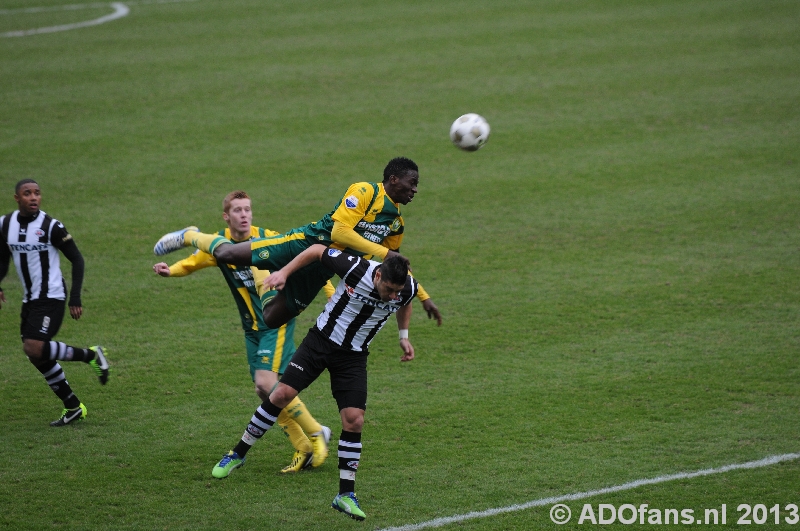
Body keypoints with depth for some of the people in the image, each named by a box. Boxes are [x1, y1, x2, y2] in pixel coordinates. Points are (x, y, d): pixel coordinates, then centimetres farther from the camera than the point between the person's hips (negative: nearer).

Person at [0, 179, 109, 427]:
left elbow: (77, 259, -8)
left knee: (34, 348, -21)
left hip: (51, 297, -7)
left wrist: (75, 299, -14)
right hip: (29, 299, 7)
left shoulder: (51, 226, -14)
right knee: (39, 357, 8)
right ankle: (73, 407, 21)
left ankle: (91, 355, -2)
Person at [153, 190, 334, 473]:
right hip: (252, 328, 5)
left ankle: (316, 432, -2)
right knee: (266, 393, 3)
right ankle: (303, 451, 15)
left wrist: (331, 292, -12)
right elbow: (192, 263, 12)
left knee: (267, 383, -19)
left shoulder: (268, 238, -12)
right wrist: (169, 270, -9)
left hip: (277, 322, -5)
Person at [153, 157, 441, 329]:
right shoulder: (364, 191, -14)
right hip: (306, 244, -7)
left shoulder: (396, 223, 9)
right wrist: (383, 252, -26)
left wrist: (424, 297, 17)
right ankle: (190, 237, 22)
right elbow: (339, 232, -24)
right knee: (226, 254, -9)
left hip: (320, 271, 7)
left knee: (272, 319, 4)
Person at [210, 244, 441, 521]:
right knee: (283, 394, -11)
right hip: (321, 339, -2)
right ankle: (238, 454, 9)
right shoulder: (355, 269, -27)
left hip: (354, 355, 2)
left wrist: (404, 336, 11)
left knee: (354, 420, -10)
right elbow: (317, 250, -10)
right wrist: (284, 272, -11)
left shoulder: (407, 289, -16)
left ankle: (345, 495, 2)